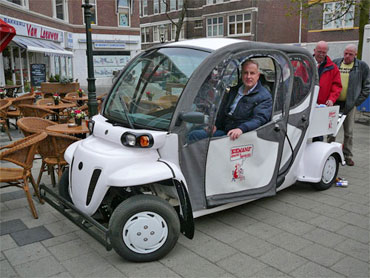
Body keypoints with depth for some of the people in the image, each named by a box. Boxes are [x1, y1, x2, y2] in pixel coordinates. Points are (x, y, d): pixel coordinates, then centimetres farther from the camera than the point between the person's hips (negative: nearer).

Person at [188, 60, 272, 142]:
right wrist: (215, 125, 9)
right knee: (194, 135, -10)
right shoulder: (234, 91, 23)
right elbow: (222, 111, 29)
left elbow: (259, 119, -15)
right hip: (223, 131, 7)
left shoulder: (265, 96, 0)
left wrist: (241, 129, -33)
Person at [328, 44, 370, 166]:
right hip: (334, 102, 1)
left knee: (349, 132, 5)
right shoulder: (335, 63, 5)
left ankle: (347, 156, 16)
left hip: (350, 104, -1)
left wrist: (357, 101, -3)